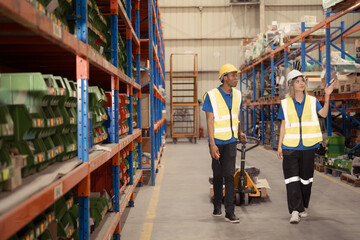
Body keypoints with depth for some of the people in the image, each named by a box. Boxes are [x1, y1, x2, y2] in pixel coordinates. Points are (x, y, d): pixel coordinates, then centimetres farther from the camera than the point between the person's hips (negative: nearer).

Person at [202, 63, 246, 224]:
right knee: (217, 174, 10)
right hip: (216, 141, -3)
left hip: (231, 140, 3)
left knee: (229, 174, -8)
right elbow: (209, 121, -16)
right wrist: (212, 144, -21)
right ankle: (217, 205, 30)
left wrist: (239, 132, 22)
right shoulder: (211, 96, -13)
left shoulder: (237, 94, 3)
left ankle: (229, 212, -9)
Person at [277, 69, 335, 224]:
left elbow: (324, 114, -12)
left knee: (306, 177, 10)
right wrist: (279, 146, 3)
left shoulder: (312, 101, 5)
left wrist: (327, 96, -21)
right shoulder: (285, 104, 5)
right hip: (290, 147, -1)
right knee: (292, 178, -9)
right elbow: (283, 126, 6)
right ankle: (295, 211, -11)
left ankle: (303, 207, 26)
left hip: (308, 146, 1)